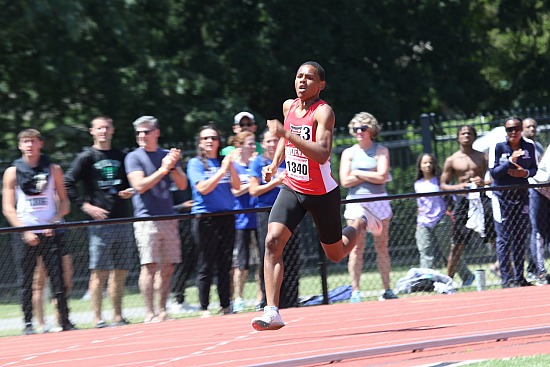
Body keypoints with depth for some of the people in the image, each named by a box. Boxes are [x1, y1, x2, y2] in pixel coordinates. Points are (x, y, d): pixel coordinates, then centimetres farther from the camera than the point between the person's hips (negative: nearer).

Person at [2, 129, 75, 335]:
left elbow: (64, 203, 10)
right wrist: (24, 231, -9)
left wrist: (55, 222, -7)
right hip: (27, 234, -1)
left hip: (50, 232, 1)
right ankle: (28, 323, 4)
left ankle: (65, 321, 1)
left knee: (58, 278, -4)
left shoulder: (53, 170, 8)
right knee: (27, 281, -1)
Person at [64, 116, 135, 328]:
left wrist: (130, 192, 4)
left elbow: (130, 182, 26)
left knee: (120, 272, 7)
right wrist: (85, 205, -12)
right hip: (100, 222, -5)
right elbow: (67, 184, -6)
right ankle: (98, 319, -5)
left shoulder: (120, 157, 15)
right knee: (99, 272, -6)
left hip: (123, 221, 5)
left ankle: (117, 317, 14)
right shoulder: (87, 157, 0)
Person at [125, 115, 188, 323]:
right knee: (149, 266, -11)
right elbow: (140, 185, -11)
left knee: (168, 267, 5)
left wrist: (173, 167, -9)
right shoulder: (134, 157, 1)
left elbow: (182, 185, 8)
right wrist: (163, 170, -17)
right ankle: (150, 313, -10)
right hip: (147, 218, -5)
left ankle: (162, 312, 11)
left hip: (169, 218, 5)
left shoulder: (168, 156, 14)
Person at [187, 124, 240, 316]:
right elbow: (203, 188, -12)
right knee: (205, 266, -2)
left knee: (225, 264, 6)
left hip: (226, 217, 4)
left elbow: (236, 186, 3)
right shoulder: (195, 163, 0)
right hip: (205, 219, -4)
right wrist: (222, 171, -16)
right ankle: (204, 308, 1)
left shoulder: (224, 161, 11)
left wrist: (231, 166, -11)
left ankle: (226, 306, 11)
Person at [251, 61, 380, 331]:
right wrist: (275, 164, 11)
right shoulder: (288, 106, 2)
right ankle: (272, 312, -24)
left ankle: (361, 223, 47)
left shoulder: (323, 112, -19)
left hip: (322, 193, -4)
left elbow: (323, 155, -34)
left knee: (336, 254, 13)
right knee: (273, 242, -19)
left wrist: (286, 134, -39)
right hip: (291, 189, 4)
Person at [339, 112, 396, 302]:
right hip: (356, 202, 0)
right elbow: (345, 181, -4)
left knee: (382, 247, 2)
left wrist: (358, 173, -5)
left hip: (379, 202, 0)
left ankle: (387, 290, 7)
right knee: (356, 249, -5)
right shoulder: (349, 153, 8)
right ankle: (355, 292, -4)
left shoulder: (381, 151, 4)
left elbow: (382, 177, -9)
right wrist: (371, 175, -6)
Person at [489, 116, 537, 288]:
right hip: (502, 196, -4)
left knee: (520, 238, 8)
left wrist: (525, 172, -13)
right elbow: (493, 171, -12)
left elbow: (534, 169, 9)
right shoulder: (498, 147, -8)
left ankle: (519, 277, 15)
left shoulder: (529, 147, 2)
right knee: (504, 238, -5)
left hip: (521, 195, 4)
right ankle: (506, 279, -3)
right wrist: (510, 161, -24)